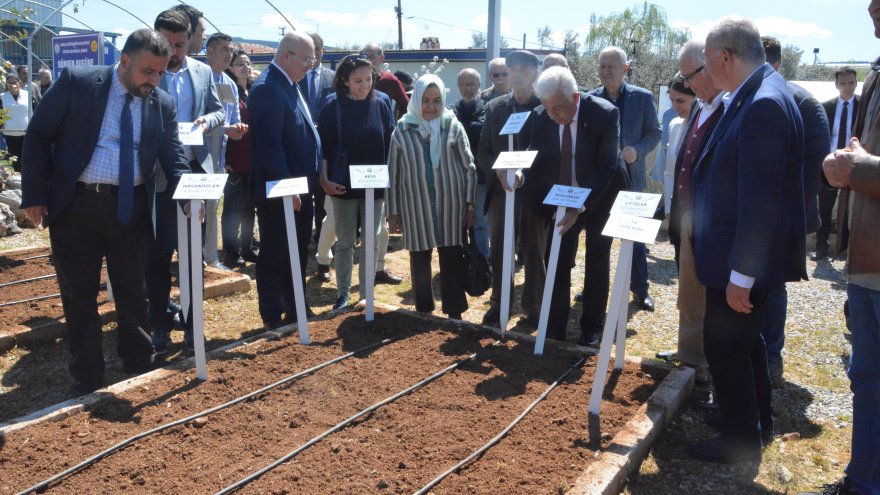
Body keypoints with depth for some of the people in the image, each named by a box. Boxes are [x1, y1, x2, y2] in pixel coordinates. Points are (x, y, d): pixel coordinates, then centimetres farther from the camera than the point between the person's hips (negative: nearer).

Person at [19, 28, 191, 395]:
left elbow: (173, 157, 1)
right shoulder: (76, 83, -6)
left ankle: (140, 361, 30)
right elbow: (38, 136, -3)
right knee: (79, 294, 8)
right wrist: (34, 195, -7)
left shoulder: (163, 104, 2)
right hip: (76, 205, -2)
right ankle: (88, 378, 22)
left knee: (133, 291, 13)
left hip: (131, 208, 2)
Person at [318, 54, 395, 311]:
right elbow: (323, 146, -2)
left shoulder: (380, 106, 2)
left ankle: (366, 294, 20)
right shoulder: (332, 107, -4)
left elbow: (390, 145, 5)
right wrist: (324, 180, -8)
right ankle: (342, 293, 19)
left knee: (370, 242, 8)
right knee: (345, 242, 7)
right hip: (344, 185, -2)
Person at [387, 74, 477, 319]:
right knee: (420, 260, 12)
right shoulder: (402, 130, -2)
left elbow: (469, 168, 2)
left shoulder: (453, 127, -2)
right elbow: (393, 173, 2)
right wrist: (393, 212, 2)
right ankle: (423, 311, 27)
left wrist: (470, 205, -2)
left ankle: (454, 313, 16)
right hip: (416, 206, 1)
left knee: (452, 259, 4)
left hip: (450, 205, -1)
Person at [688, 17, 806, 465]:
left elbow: (759, 199, -26)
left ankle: (742, 440, 20)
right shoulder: (755, 96, 7)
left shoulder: (763, 104, -24)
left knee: (724, 345, 3)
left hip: (742, 259, -10)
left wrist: (740, 274, -24)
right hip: (745, 255, 10)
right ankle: (757, 420, 40)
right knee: (744, 339, 22)